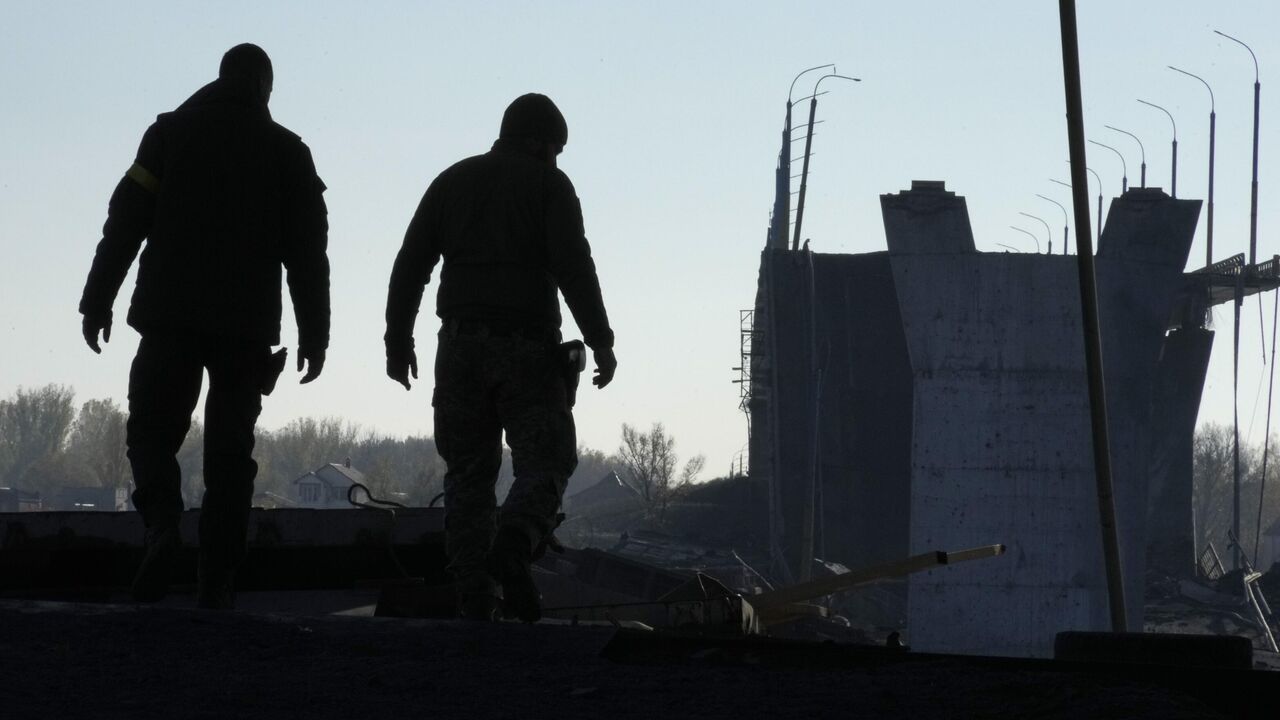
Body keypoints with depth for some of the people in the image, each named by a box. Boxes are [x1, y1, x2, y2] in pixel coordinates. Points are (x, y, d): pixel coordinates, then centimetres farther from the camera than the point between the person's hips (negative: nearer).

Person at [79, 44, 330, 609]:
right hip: (248, 324, 1)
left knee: (153, 430, 4)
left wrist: (97, 301, 3)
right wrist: (314, 334, 6)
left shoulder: (170, 133, 7)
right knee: (229, 446, 5)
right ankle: (216, 579, -2)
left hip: (170, 316, -1)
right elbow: (307, 249, 4)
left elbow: (125, 222, 1)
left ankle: (162, 524, -25)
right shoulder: (287, 151, 8)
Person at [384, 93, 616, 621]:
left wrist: (398, 340, 13)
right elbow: (573, 266, -10)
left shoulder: (452, 182, 13)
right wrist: (601, 341, -8)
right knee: (544, 461, 2)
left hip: (461, 346, 4)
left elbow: (410, 265, 9)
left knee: (468, 473, 7)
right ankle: (514, 544, -27)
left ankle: (473, 598, -3)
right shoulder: (548, 184, 1)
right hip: (527, 346, -4)